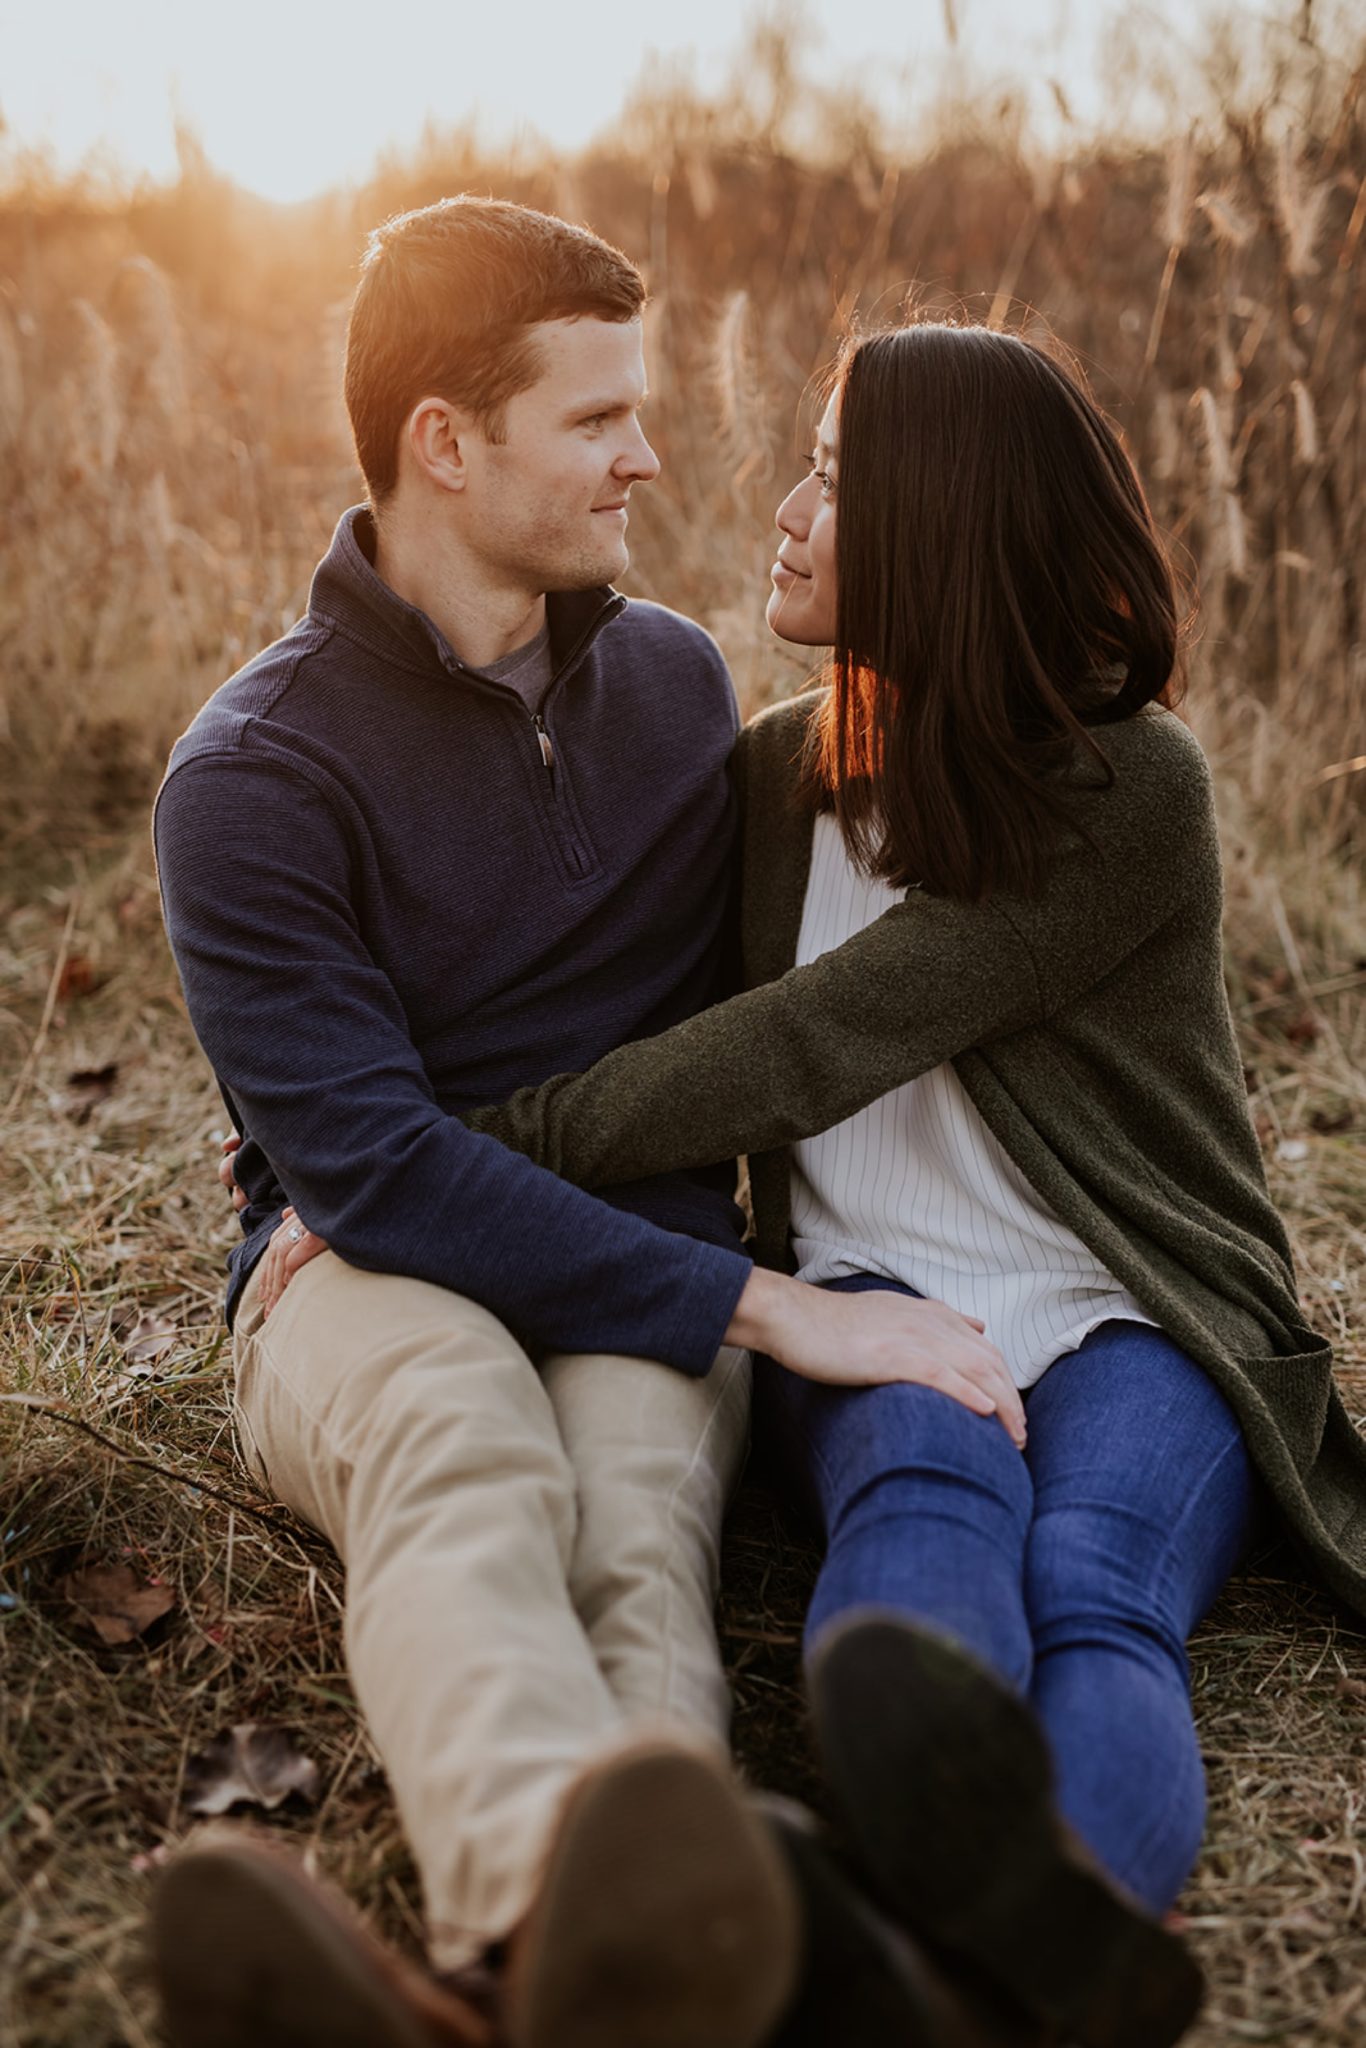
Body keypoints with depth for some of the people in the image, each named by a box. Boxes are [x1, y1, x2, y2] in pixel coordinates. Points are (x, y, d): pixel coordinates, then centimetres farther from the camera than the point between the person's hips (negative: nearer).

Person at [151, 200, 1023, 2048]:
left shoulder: (676, 683, 12)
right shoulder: (253, 777, -8)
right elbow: (369, 1165, -17)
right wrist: (767, 1306, -22)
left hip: (649, 1278, 3)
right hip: (374, 1274, -3)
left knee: (631, 1500, -34)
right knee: (462, 1447, -40)